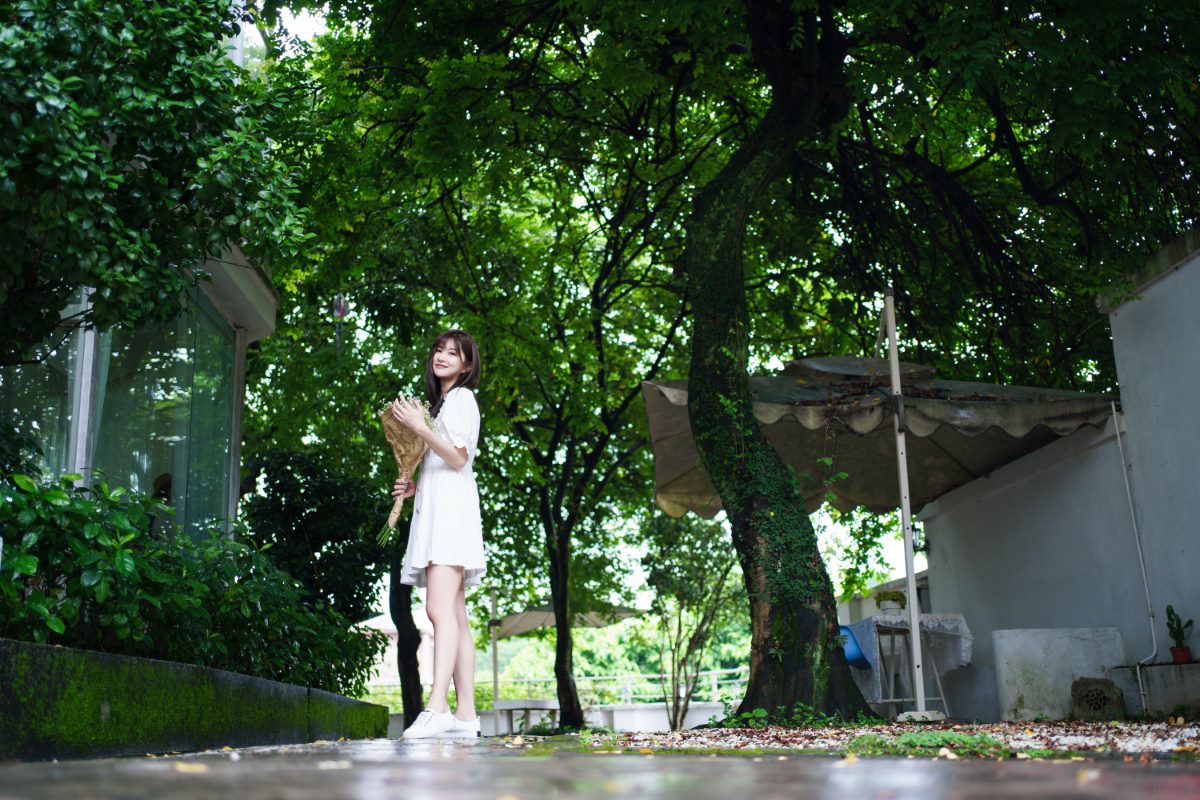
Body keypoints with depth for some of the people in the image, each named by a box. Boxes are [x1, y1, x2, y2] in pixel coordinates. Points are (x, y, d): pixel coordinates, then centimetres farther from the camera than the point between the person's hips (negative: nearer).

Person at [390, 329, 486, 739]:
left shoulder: (461, 398, 1)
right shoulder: (438, 402, 28)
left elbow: (458, 457, -11)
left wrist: (418, 425, -14)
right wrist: (415, 487, 14)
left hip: (451, 509, -10)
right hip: (434, 509, 10)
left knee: (440, 607, -22)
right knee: (455, 614, 3)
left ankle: (437, 707, -31)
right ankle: (465, 714, 1)